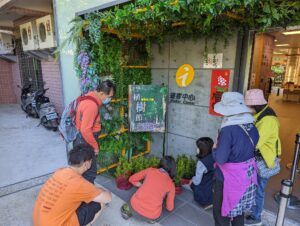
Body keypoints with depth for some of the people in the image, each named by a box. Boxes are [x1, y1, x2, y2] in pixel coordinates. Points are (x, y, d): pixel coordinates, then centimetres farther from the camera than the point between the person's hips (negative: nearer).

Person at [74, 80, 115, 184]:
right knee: (90, 172, 2)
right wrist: (95, 146, -17)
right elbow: (85, 130, -29)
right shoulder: (92, 105, -26)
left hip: (82, 139, 10)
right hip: (84, 141, -10)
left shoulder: (89, 98, 6)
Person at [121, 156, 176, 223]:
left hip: (136, 206, 1)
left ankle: (128, 210, 22)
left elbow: (132, 179, 14)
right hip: (151, 215, -1)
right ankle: (150, 218, 13)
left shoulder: (150, 170, 6)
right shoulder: (171, 184, 5)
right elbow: (170, 208, 13)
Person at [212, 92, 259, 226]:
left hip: (229, 178, -7)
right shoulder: (251, 127, -3)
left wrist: (215, 148, -6)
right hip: (247, 174, 7)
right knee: (238, 208, 27)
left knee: (221, 211, 14)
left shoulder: (228, 130, -27)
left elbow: (220, 159, -25)